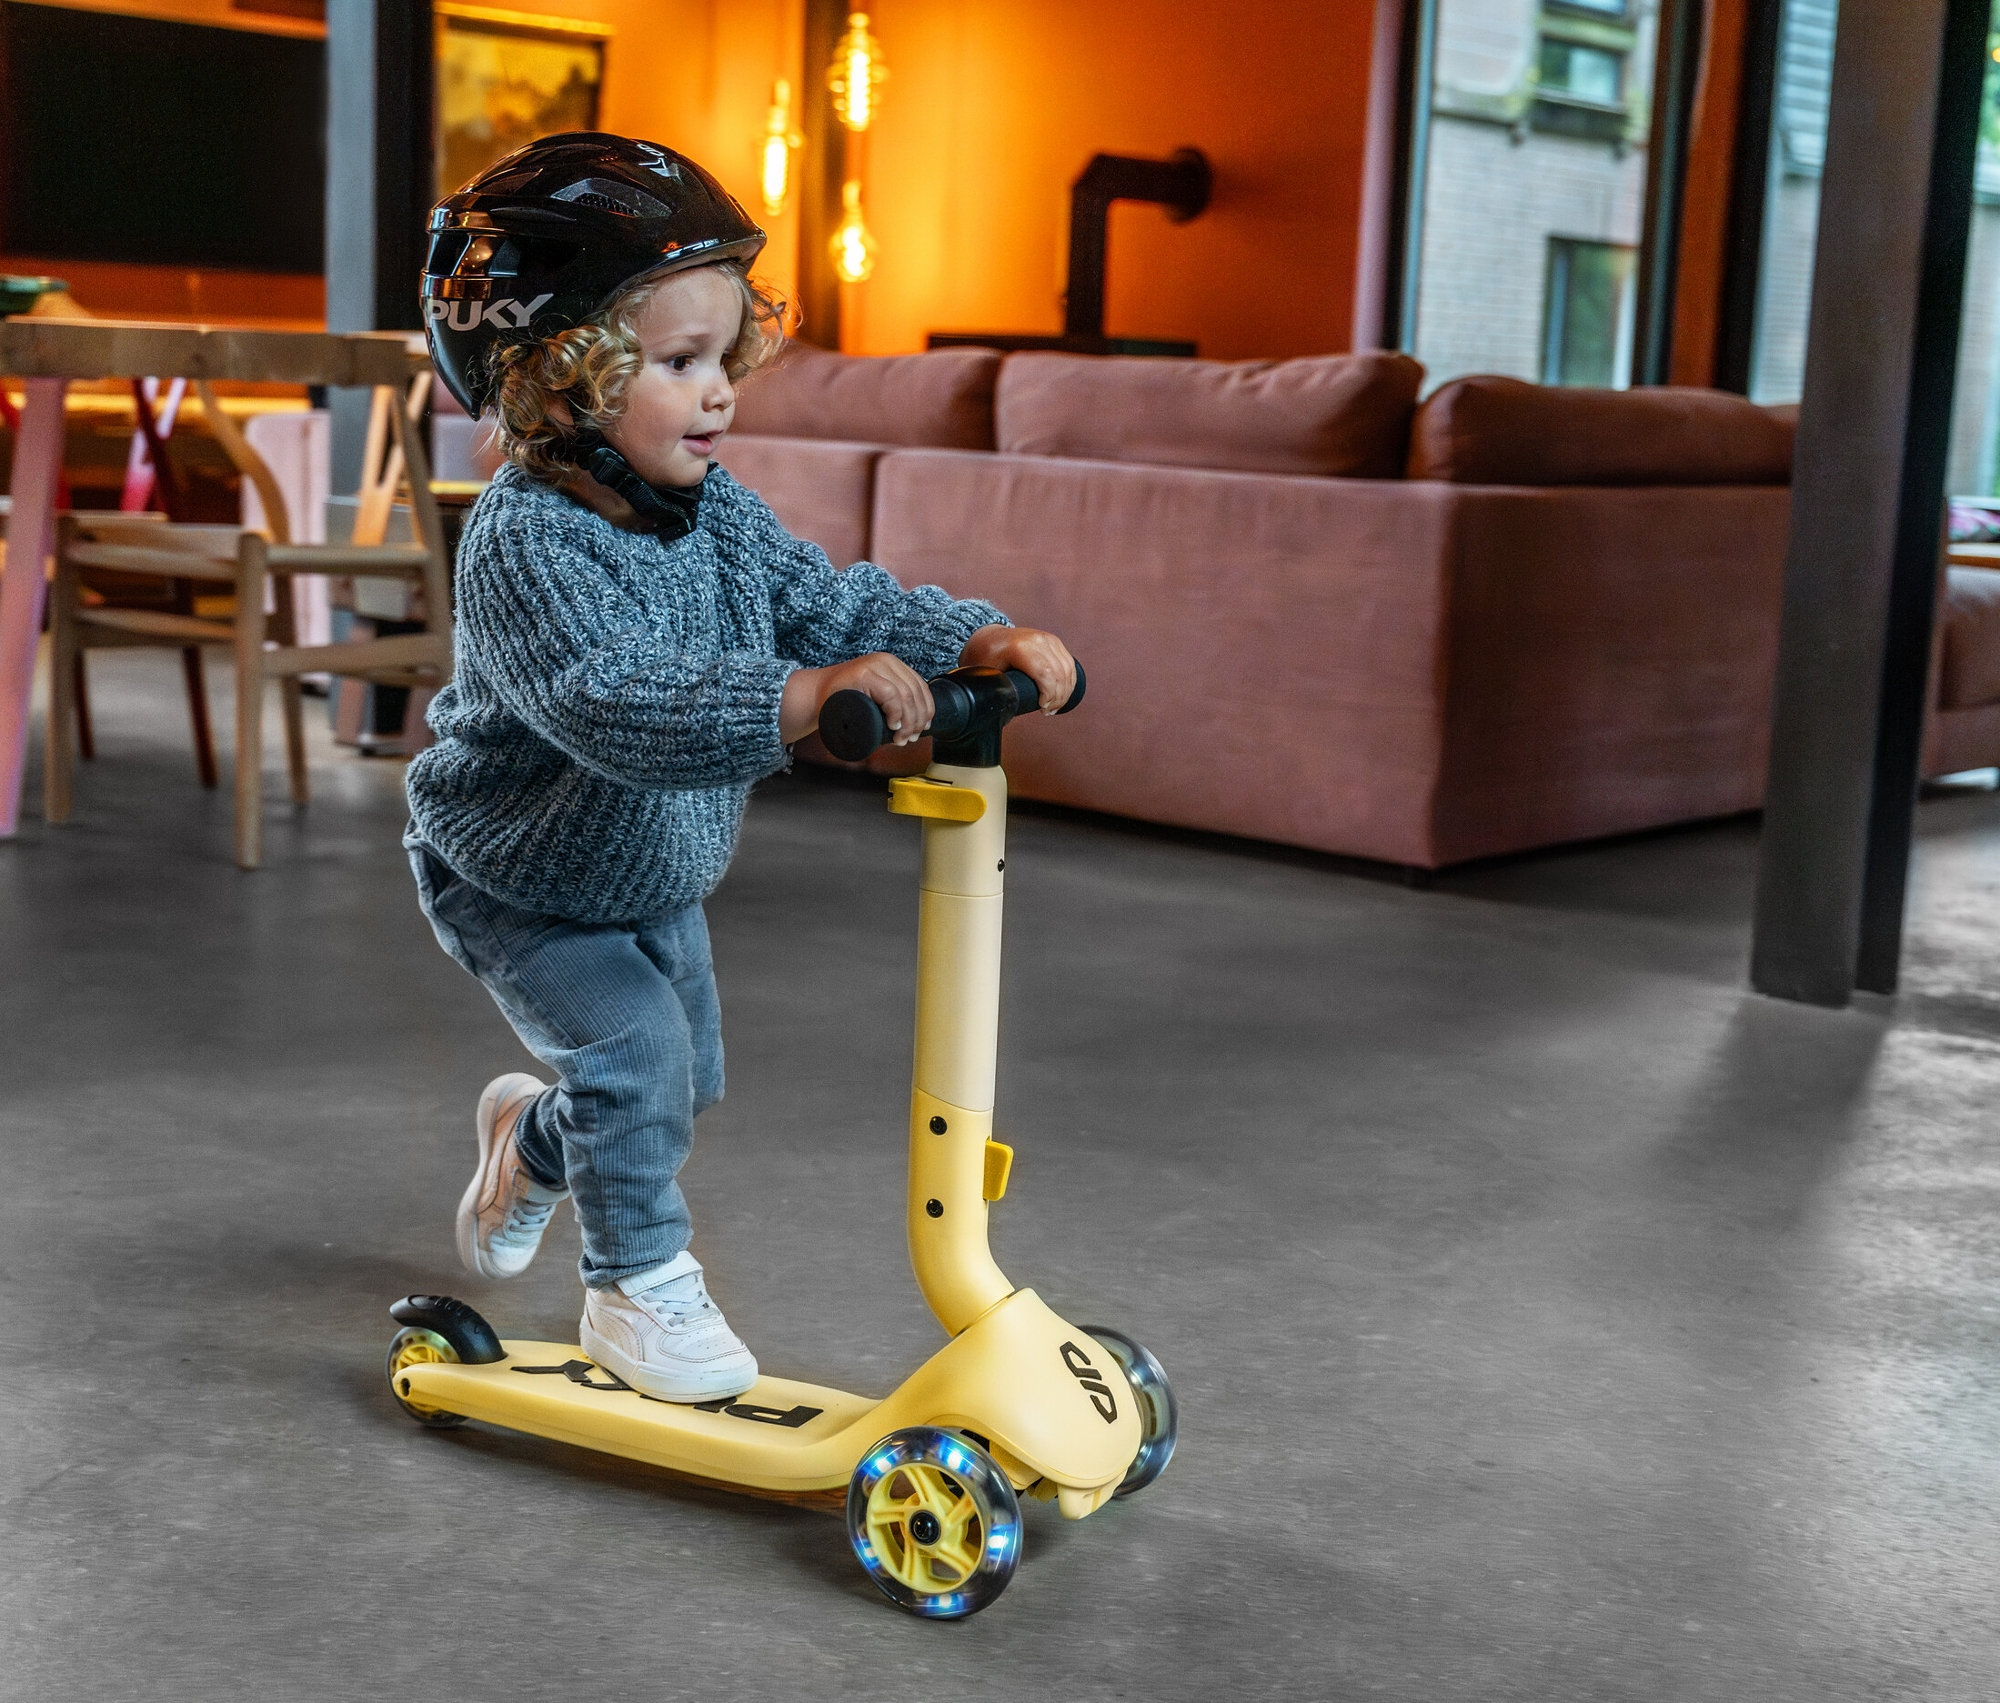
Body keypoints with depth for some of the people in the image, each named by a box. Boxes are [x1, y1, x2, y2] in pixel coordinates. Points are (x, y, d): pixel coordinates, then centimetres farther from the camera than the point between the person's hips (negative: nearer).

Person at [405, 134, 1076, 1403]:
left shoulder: (712, 511, -11)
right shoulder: (525, 547, -36)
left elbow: (834, 602, -13)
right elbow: (620, 707, -51)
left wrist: (985, 643, -31)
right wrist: (806, 698, -63)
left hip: (657, 878, 7)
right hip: (518, 883, -7)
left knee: (687, 1078, 18)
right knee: (635, 1054, -21)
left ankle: (532, 1139, 49)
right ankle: (639, 1281, 2)